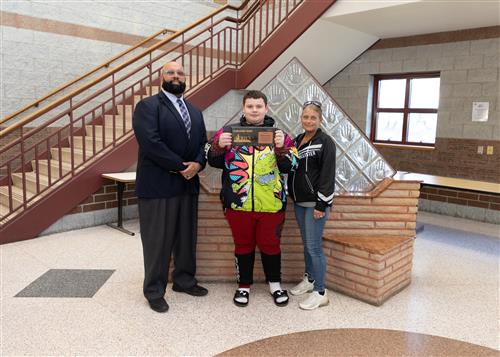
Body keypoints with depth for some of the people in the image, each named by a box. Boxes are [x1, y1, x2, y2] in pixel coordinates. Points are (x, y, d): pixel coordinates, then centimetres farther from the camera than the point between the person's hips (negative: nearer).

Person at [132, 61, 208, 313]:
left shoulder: (195, 111, 18)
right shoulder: (147, 106, -4)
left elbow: (202, 143, 12)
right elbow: (151, 143, -17)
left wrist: (197, 164, -8)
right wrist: (180, 167, -15)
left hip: (188, 184, 7)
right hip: (158, 185, -6)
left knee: (187, 237, 14)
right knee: (157, 240, 3)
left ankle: (184, 280, 30)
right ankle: (154, 290, 18)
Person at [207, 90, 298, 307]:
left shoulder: (279, 134, 5)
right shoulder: (229, 132, 5)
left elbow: (290, 166, -1)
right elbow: (214, 162, 5)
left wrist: (281, 148, -18)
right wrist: (219, 146, -14)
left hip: (270, 204, 0)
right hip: (238, 203, 0)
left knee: (270, 245, 13)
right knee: (243, 245, 14)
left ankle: (275, 283, 34)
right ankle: (244, 285, 31)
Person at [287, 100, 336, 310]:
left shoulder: (325, 142, -10)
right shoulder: (297, 140, 12)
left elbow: (327, 175, -14)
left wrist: (321, 204, -18)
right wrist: (291, 195, 12)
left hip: (315, 202, -7)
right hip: (299, 202, 7)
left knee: (314, 246, -5)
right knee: (306, 244, 16)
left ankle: (320, 293, 4)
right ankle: (309, 279, 32)